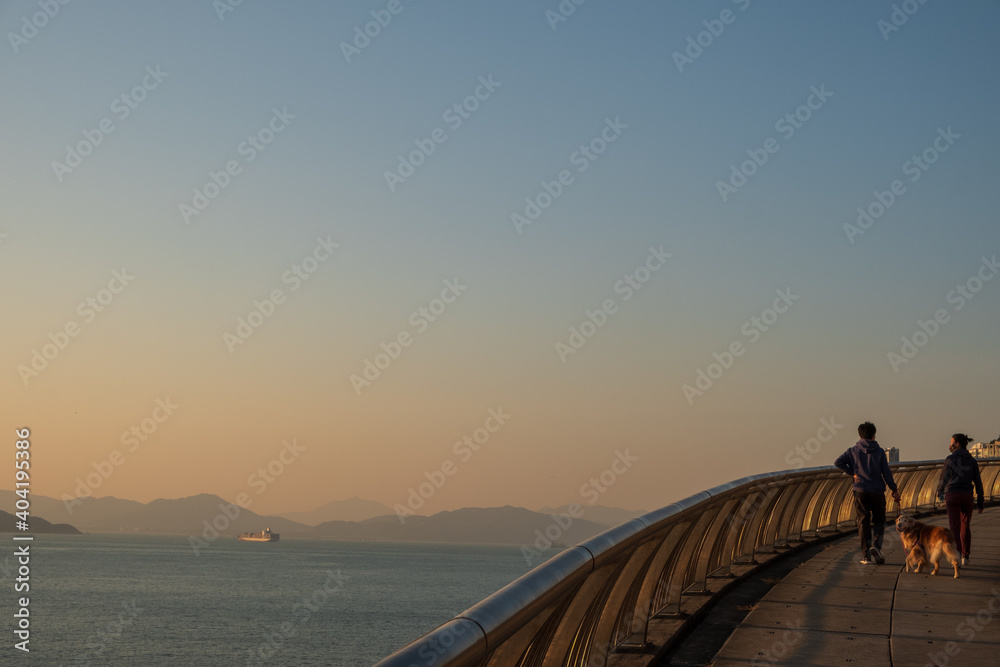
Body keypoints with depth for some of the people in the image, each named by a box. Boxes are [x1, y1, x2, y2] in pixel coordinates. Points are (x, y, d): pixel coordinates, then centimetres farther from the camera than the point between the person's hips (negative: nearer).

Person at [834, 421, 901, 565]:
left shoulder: (853, 451, 2)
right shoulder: (879, 452, -2)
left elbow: (838, 462, -8)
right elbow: (886, 472, -4)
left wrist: (852, 473, 0)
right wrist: (894, 490, 4)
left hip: (860, 491, 1)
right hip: (877, 492, -1)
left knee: (863, 522, 6)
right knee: (879, 520, 13)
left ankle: (866, 555, 2)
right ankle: (876, 545, -12)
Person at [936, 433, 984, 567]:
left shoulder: (950, 459, -3)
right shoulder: (972, 461, 5)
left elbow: (943, 479, 2)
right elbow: (978, 482, 4)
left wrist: (940, 494, 22)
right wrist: (980, 503, 9)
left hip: (952, 495, -3)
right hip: (967, 496, 3)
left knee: (955, 528, -2)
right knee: (965, 526, 20)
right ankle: (965, 556, 24)